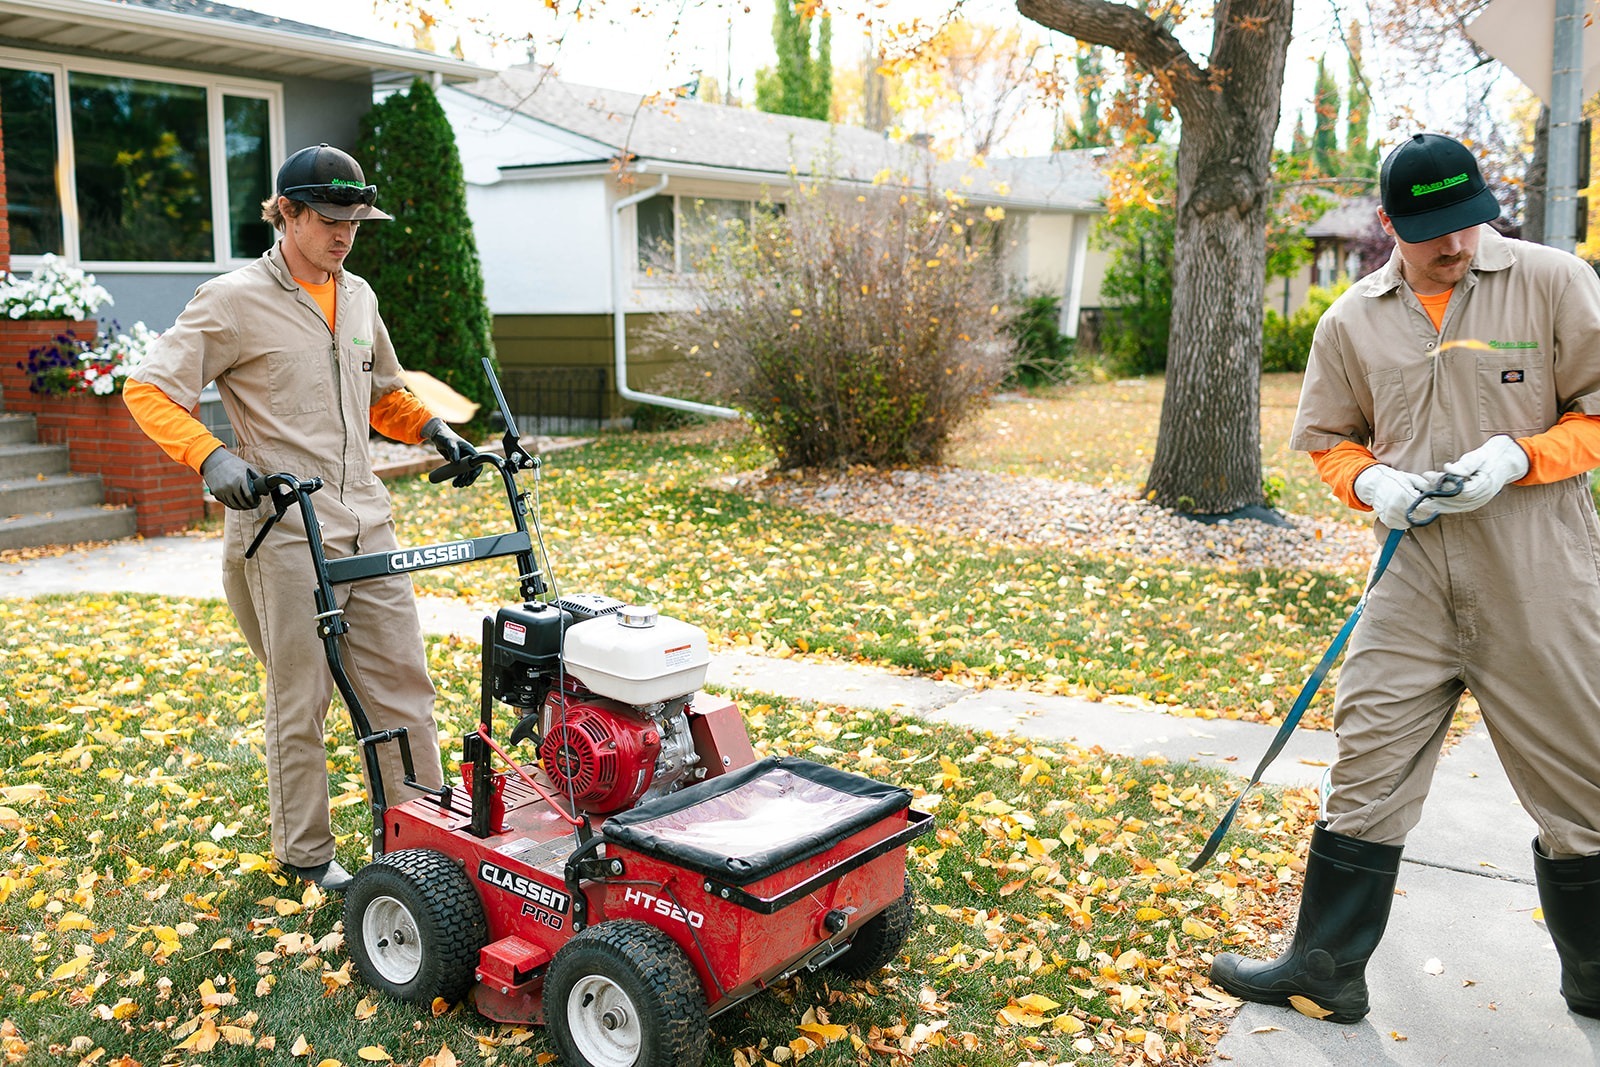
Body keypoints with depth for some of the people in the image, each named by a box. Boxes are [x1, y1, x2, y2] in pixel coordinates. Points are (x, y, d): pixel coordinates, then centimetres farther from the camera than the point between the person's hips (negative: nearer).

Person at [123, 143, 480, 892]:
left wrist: (432, 429, 8)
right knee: (301, 698, 4)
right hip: (284, 531, -6)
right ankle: (304, 851, 20)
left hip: (366, 521, 6)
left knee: (402, 676, 7)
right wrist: (211, 458, -24)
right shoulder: (235, 301, -6)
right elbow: (149, 390, -8)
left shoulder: (357, 297, 14)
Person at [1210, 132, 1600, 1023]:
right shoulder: (1353, 322, 6)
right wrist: (1372, 481, -6)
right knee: (1368, 765, 4)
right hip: (1415, 579, 2)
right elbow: (1327, 439, 15)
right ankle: (1327, 967, 18)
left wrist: (1518, 458, -17)